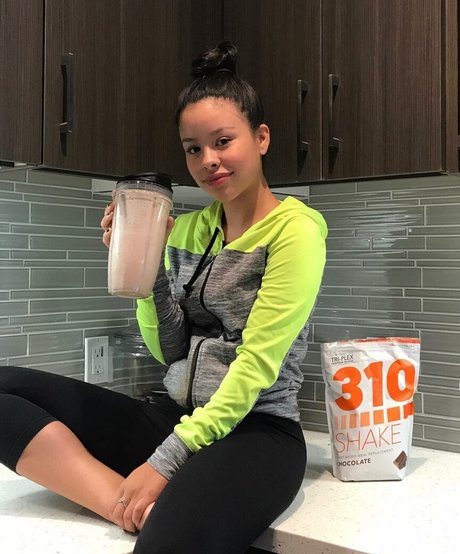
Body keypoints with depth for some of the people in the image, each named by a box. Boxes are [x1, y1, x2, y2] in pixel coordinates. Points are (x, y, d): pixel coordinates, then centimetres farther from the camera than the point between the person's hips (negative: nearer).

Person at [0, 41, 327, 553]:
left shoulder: (294, 230, -6)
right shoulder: (188, 228, 13)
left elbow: (257, 363, -14)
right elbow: (169, 352, 9)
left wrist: (167, 461, -18)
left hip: (256, 431, -8)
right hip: (175, 417, 8)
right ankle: (145, 508, -20)